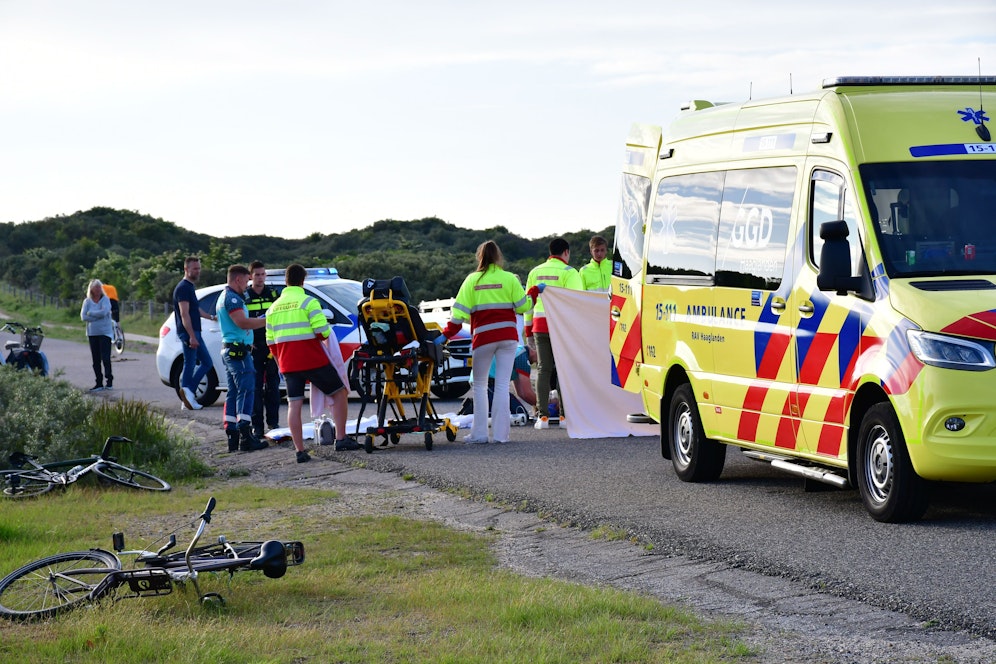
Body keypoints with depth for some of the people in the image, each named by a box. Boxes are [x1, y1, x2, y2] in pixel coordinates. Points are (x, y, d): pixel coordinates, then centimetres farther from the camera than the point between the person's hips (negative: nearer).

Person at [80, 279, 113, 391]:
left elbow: (104, 312, -19)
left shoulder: (105, 300, -2)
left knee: (105, 357, -10)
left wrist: (90, 313, -9)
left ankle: (109, 381, -4)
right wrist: (98, 316, -11)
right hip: (92, 333, 4)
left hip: (105, 332, -4)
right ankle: (99, 383, 9)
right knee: (96, 360, 4)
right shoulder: (87, 301, 6)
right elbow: (83, 317, -5)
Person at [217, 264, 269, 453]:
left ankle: (232, 437, 9)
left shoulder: (224, 297, 21)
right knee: (246, 391, -13)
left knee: (233, 393, 10)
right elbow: (242, 323, -23)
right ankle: (245, 438, -18)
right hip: (238, 350, -11)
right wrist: (267, 320, -19)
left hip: (229, 350, 11)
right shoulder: (232, 298, -13)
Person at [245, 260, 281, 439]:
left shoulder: (273, 293, 8)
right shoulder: (244, 297, 4)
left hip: (272, 346, 1)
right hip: (253, 348, -1)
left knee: (273, 386, 4)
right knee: (256, 387, -2)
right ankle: (257, 426, 0)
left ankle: (273, 423, 11)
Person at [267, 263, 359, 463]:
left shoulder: (274, 307, 11)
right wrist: (324, 335, 6)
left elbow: (270, 341, 13)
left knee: (294, 405, 5)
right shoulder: (308, 302, -8)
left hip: (288, 364, 5)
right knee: (339, 392, 9)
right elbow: (322, 331, -16)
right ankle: (341, 438, 3)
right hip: (312, 360, -5)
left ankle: (300, 450, 0)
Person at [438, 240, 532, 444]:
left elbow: (460, 312, -2)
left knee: (479, 385, 10)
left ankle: (479, 433, 6)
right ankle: (501, 433, -1)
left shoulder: (472, 280, 2)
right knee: (502, 384, 3)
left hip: (483, 337, -1)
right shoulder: (509, 279, 2)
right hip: (507, 335, 1)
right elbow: (523, 306, 2)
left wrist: (446, 335, 3)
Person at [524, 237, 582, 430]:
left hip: (539, 325, 4)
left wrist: (528, 330, 19)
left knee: (543, 370, 6)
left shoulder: (536, 272, 14)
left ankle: (542, 416, 1)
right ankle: (565, 415, -1)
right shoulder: (569, 272, -3)